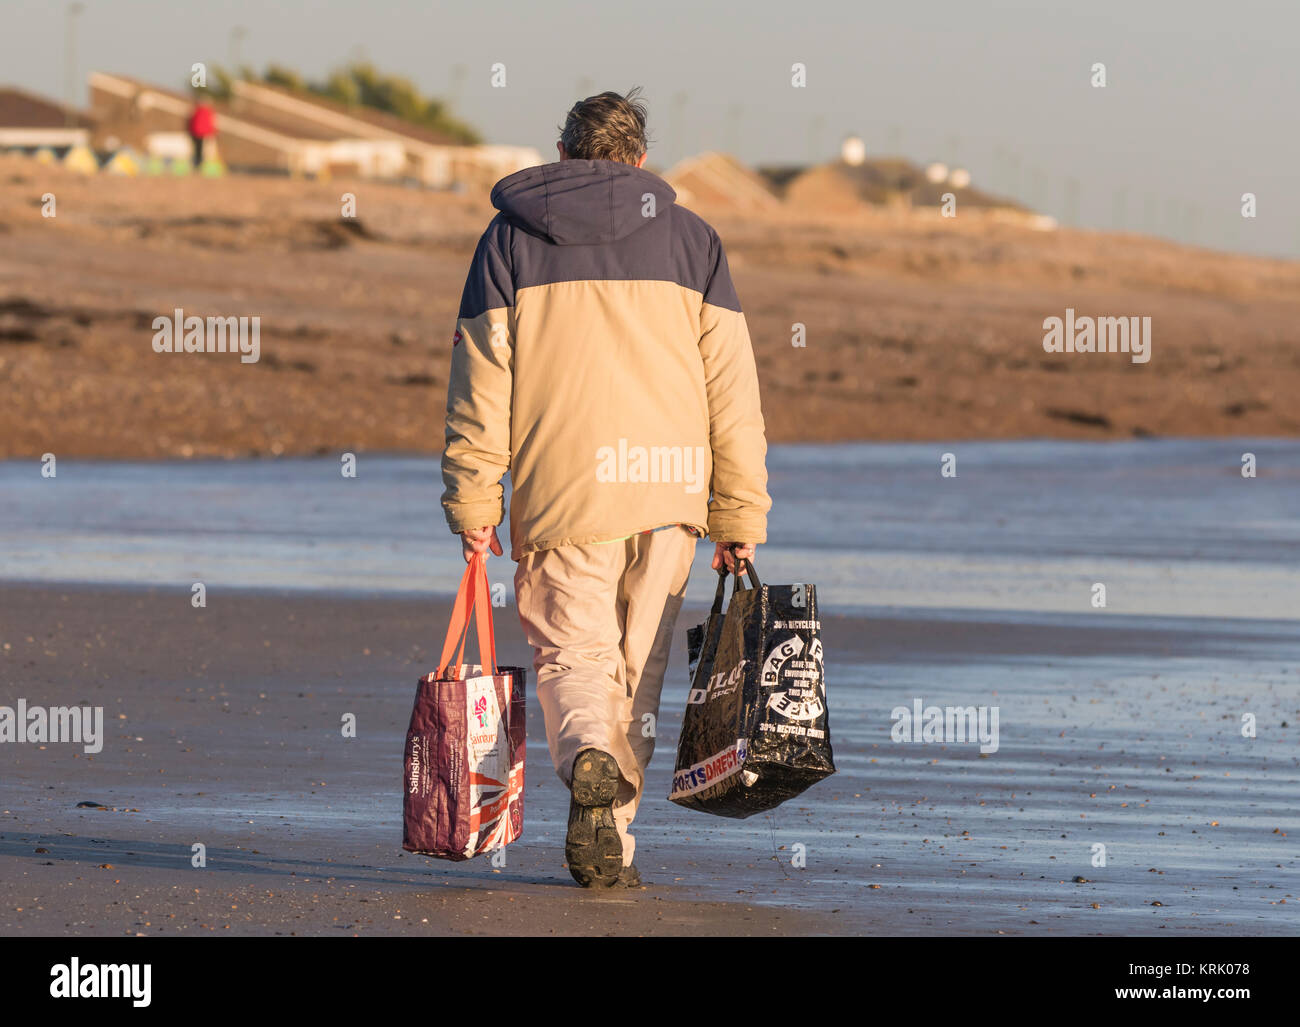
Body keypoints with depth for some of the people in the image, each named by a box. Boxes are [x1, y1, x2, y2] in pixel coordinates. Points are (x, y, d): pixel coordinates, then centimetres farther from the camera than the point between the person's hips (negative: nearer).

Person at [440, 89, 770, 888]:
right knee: (637, 669, 13)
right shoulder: (689, 238, 10)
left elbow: (481, 376, 2)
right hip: (669, 488, 1)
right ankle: (612, 845, 12)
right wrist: (741, 514, 6)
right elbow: (731, 381, 5)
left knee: (574, 652, 5)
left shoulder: (511, 238, 8)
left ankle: (590, 759, -26)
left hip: (560, 484, -1)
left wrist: (473, 505, 3)